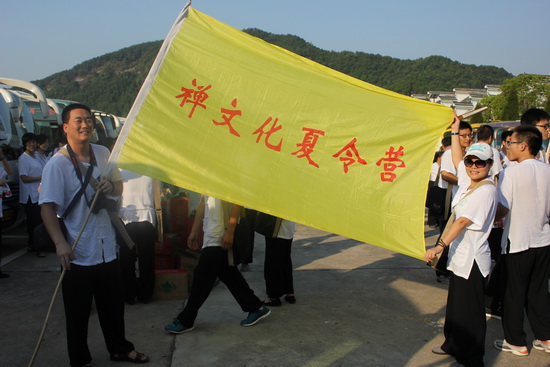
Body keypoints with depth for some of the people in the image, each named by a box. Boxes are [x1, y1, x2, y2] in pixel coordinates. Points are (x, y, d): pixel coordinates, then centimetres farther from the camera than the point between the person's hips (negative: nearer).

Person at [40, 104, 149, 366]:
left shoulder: (102, 153, 4)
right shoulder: (57, 164, -13)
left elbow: (119, 187, 17)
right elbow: (47, 207, -17)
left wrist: (110, 186, -7)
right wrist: (60, 243, -28)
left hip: (107, 248, 5)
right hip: (78, 254, -5)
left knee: (113, 305, 19)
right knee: (78, 313, 9)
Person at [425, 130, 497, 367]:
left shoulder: (486, 190, -17)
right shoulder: (468, 185, 8)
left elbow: (462, 221, -24)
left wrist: (440, 245, -28)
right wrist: (455, 130, 27)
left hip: (472, 260, -9)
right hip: (460, 256, 9)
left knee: (470, 310, 1)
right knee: (456, 305, 21)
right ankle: (454, 345, 37)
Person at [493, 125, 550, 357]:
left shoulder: (511, 173, -16)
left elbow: (502, 210, -17)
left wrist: (492, 218, 3)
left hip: (518, 242, -6)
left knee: (514, 293, 7)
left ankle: (516, 342, 17)